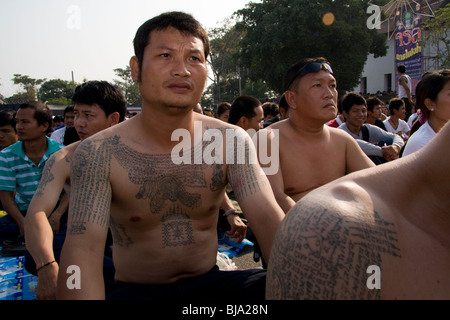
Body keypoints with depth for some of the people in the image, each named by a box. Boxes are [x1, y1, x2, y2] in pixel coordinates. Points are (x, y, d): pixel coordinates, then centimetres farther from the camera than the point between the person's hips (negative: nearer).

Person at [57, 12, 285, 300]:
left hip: (209, 283, 3)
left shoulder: (231, 141, -7)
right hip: (134, 289, -2)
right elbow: (83, 249, -22)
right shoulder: (98, 153, -13)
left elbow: (268, 218, -17)